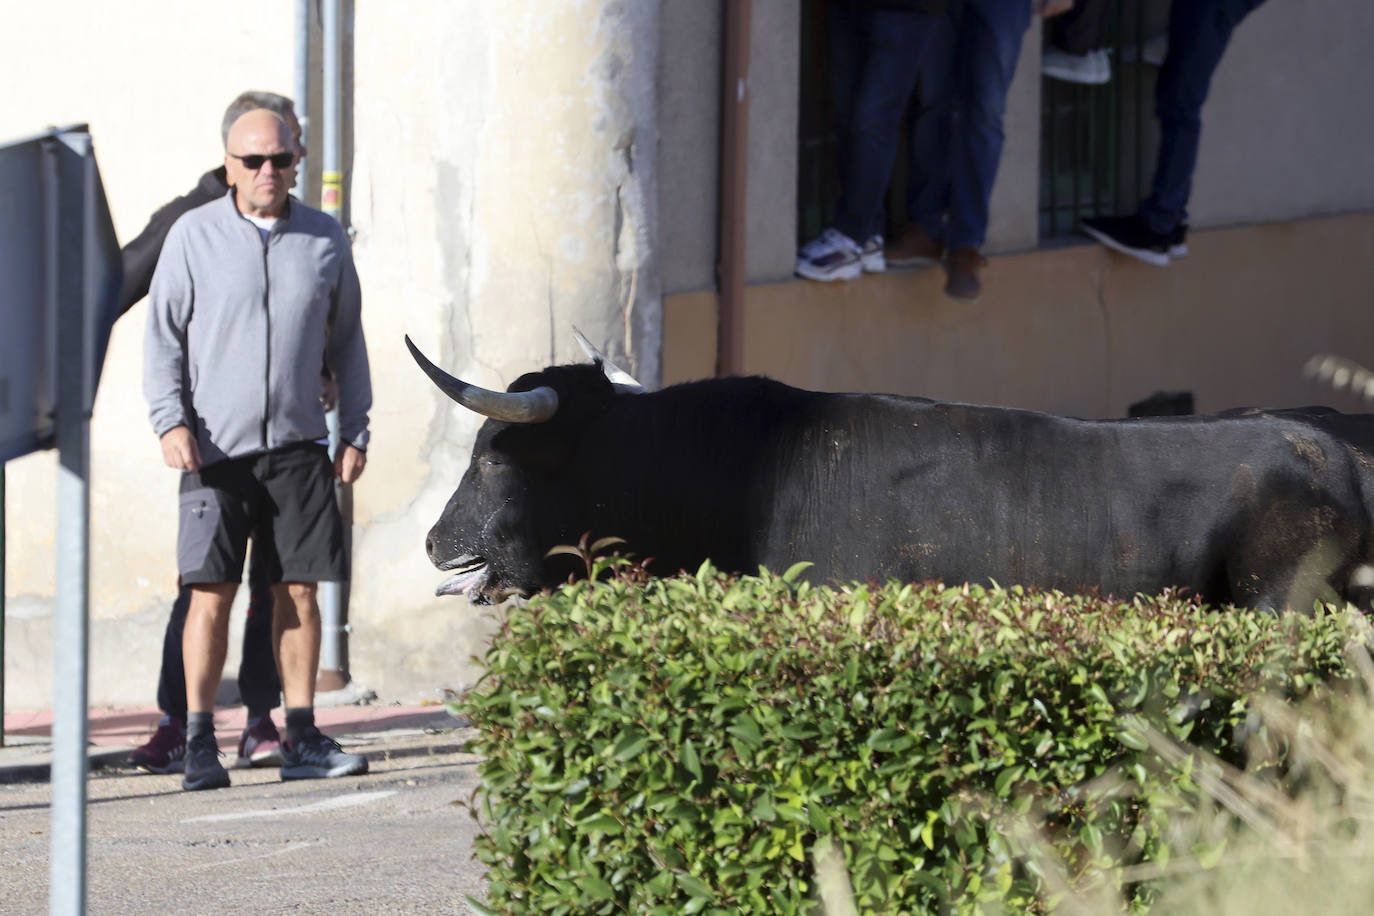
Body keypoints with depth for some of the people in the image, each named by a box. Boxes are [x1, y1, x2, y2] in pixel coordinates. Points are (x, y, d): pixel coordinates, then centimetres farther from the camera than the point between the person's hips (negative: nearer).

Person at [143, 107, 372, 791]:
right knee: (211, 593, -7)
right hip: (215, 447, -3)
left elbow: (346, 340, 17)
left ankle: (302, 740, 7)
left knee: (299, 589, 1)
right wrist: (170, 421, -10)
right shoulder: (193, 236, 1)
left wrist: (355, 430, 11)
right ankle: (199, 746, -3)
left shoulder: (325, 239, 9)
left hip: (298, 446, 3)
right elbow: (162, 336, 3)